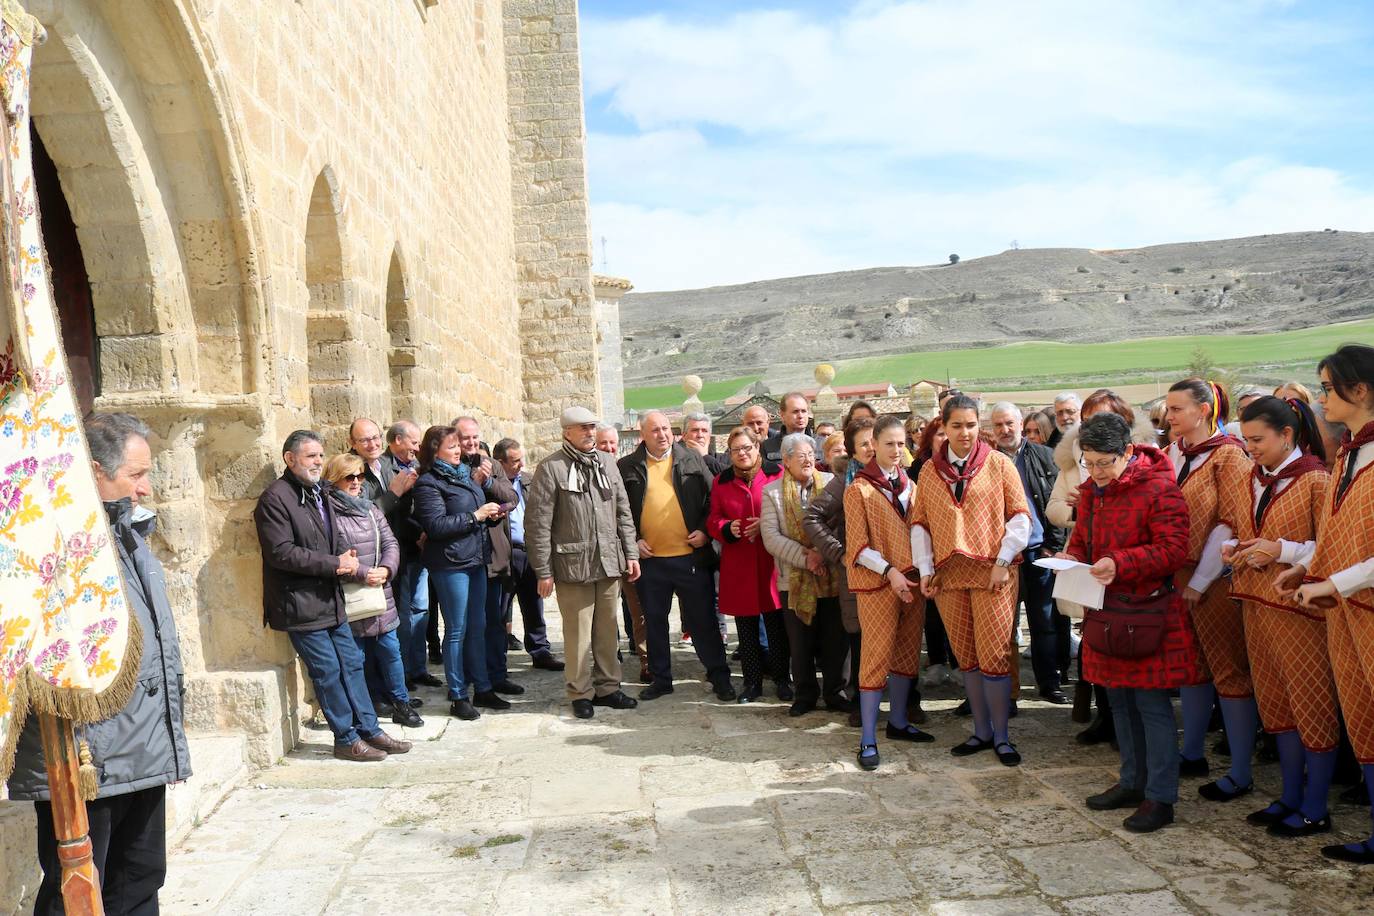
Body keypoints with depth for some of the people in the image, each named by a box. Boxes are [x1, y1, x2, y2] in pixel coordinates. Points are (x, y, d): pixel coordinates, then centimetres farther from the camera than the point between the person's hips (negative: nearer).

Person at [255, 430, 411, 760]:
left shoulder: (319, 494, 15)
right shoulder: (275, 498, -14)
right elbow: (281, 552, -21)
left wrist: (346, 556, 0)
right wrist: (335, 564, -19)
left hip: (331, 600, 9)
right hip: (301, 605, -9)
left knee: (352, 664, 12)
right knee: (328, 672, -1)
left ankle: (369, 730, 21)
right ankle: (347, 739, 11)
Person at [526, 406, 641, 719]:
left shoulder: (606, 462, 11)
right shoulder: (551, 468, -6)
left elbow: (623, 512, 15)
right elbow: (538, 524, -7)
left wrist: (631, 553, 9)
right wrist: (543, 571, -9)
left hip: (609, 562, 5)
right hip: (573, 564, -5)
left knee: (607, 630, 12)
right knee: (578, 633, 1)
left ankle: (607, 687, 24)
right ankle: (581, 693, 15)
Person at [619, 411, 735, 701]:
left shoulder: (692, 460, 4)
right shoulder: (628, 467, 3)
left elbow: (712, 498, 6)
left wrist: (705, 531, -5)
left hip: (691, 555, -1)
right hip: (649, 558, 1)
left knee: (702, 619, 4)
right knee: (654, 621, 12)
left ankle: (719, 677, 15)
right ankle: (660, 678, 25)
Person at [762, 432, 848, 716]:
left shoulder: (831, 483, 3)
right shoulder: (772, 492, 2)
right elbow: (771, 537, -7)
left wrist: (824, 552, -17)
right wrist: (805, 557, -16)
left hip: (832, 575, 0)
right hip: (795, 579, 0)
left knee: (835, 640, 6)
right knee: (800, 643, 7)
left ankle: (834, 691, 23)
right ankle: (806, 695, 22)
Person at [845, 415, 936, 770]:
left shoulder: (909, 485, 13)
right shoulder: (859, 489, -4)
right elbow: (857, 545, -8)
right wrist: (889, 571, -18)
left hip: (912, 580, 6)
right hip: (877, 582, -6)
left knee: (907, 654, 11)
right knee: (877, 657, -6)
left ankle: (898, 721, 26)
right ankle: (868, 739, -1)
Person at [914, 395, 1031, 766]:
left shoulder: (999, 464, 1)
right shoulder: (929, 470, 9)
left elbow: (1020, 516, -1)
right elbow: (920, 522, 10)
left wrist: (1003, 561, -9)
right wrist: (925, 569, 2)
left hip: (992, 573, -3)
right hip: (949, 575, 3)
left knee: (994, 657, -4)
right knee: (967, 658, 9)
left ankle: (1001, 736, 11)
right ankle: (981, 731, 22)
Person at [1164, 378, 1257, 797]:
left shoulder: (1228, 455, -9)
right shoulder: (1174, 453, 10)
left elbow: (1230, 525, -14)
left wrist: (1200, 581, -14)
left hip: (1216, 579, -7)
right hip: (1179, 575, 7)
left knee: (1230, 671, 0)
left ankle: (1240, 774, 7)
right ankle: (1192, 754, 28)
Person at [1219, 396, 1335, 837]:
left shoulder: (1315, 479, -11)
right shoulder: (1253, 481, 11)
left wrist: (1281, 550, -21)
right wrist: (1234, 549, 2)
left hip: (1300, 607, -8)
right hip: (1258, 603, 8)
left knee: (1312, 706, 2)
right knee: (1276, 705, 15)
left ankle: (1315, 809, 13)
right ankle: (1291, 797, 27)